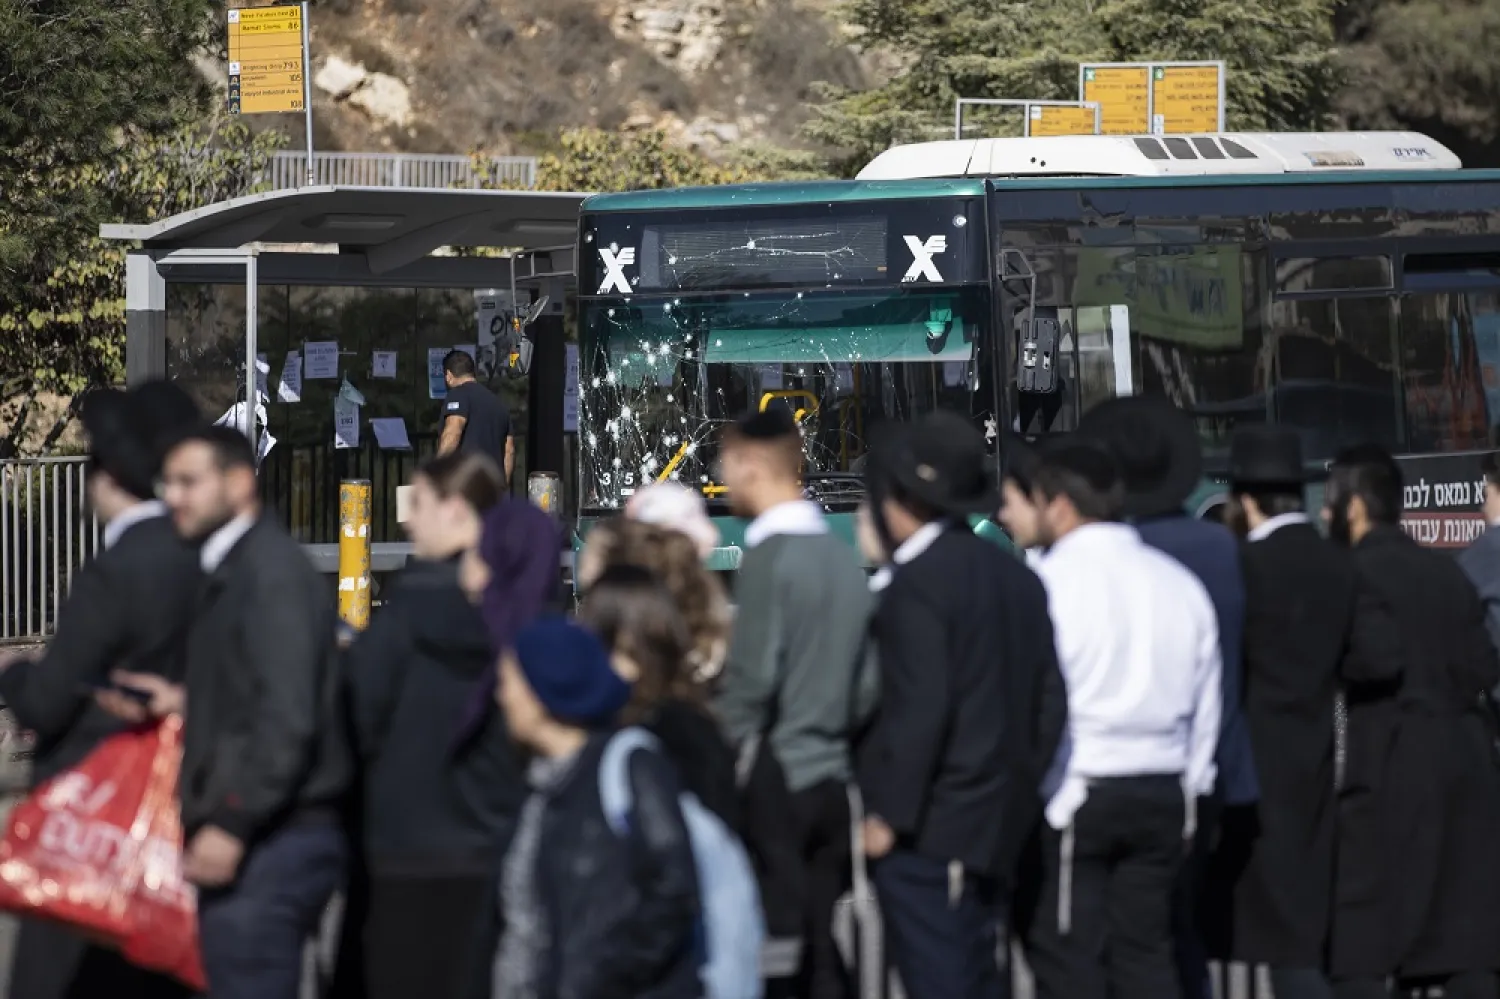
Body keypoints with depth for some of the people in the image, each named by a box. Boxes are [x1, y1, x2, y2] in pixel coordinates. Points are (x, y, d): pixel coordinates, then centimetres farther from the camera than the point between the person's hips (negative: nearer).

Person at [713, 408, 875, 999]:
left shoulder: (770, 556, -12)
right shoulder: (842, 558, 11)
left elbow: (751, 680, -18)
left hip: (779, 786, -7)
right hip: (834, 783, 7)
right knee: (821, 951, 8)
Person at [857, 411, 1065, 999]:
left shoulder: (916, 583, -15)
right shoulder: (1014, 576, 10)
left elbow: (919, 708, -21)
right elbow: (1049, 700, 12)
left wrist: (888, 814, -15)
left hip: (926, 835, -8)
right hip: (997, 826, 8)